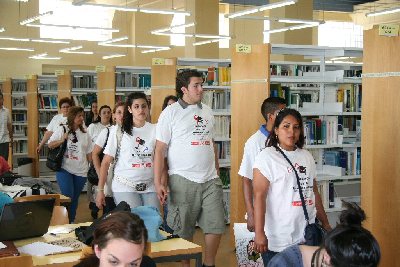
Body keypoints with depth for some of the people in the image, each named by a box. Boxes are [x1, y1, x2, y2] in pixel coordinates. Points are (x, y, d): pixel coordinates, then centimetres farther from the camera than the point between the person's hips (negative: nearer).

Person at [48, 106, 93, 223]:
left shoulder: (85, 134, 10)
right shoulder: (62, 130, 0)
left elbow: (89, 153, 11)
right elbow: (50, 145, 1)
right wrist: (62, 140, -14)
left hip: (81, 171, 3)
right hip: (64, 169, -3)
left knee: (75, 198, 8)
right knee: (68, 196, -13)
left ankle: (71, 222, 19)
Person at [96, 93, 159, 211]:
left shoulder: (154, 130, 3)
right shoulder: (118, 131, 0)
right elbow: (106, 162, 1)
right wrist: (100, 190, -2)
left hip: (150, 188, 2)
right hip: (125, 188, -2)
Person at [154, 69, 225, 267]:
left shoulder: (207, 111, 14)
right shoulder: (170, 113, -4)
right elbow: (160, 149, -7)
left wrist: (217, 172, 16)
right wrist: (158, 182, -13)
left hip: (210, 180, 5)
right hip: (183, 180, -5)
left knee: (215, 225, 6)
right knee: (183, 230, 4)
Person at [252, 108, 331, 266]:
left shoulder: (306, 156, 12)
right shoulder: (266, 157, -7)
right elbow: (259, 196, -14)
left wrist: (325, 223, 19)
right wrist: (259, 233, -20)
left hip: (307, 236, 5)